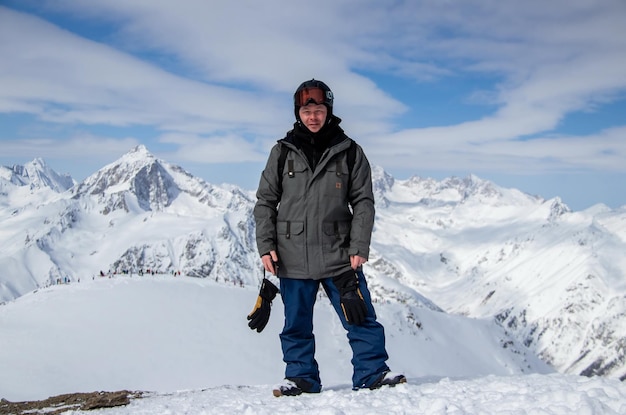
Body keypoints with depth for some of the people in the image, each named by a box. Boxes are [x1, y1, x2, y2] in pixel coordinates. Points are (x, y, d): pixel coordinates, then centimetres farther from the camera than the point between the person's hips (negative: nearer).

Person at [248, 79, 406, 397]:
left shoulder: (349, 152, 4)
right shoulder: (282, 153, 5)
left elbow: (363, 202, 4)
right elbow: (265, 202, 8)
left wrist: (359, 247, -6)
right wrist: (266, 246, -1)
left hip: (339, 256, -1)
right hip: (293, 260, 1)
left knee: (362, 320, 0)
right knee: (297, 325, 10)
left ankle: (372, 373, 14)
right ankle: (301, 377, 23)